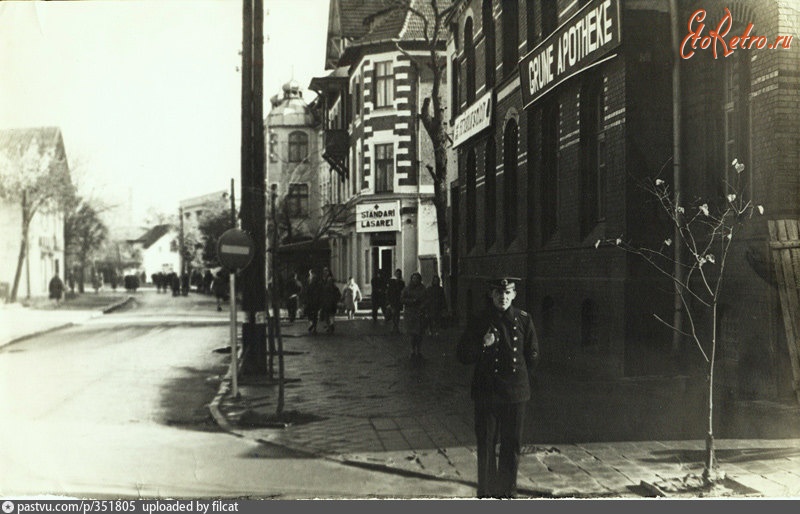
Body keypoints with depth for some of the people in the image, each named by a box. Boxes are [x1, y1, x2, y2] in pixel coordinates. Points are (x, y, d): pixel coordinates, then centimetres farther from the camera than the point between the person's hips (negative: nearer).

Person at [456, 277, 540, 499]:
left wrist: (520, 378, 12)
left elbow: (532, 354, 14)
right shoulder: (478, 322, -2)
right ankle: (486, 492, 13)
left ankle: (507, 491, 21)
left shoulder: (523, 320, 3)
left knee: (511, 445, 8)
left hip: (515, 393, 2)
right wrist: (482, 345, -16)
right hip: (486, 393, -2)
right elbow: (462, 355, -1)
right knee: (486, 445, 3)